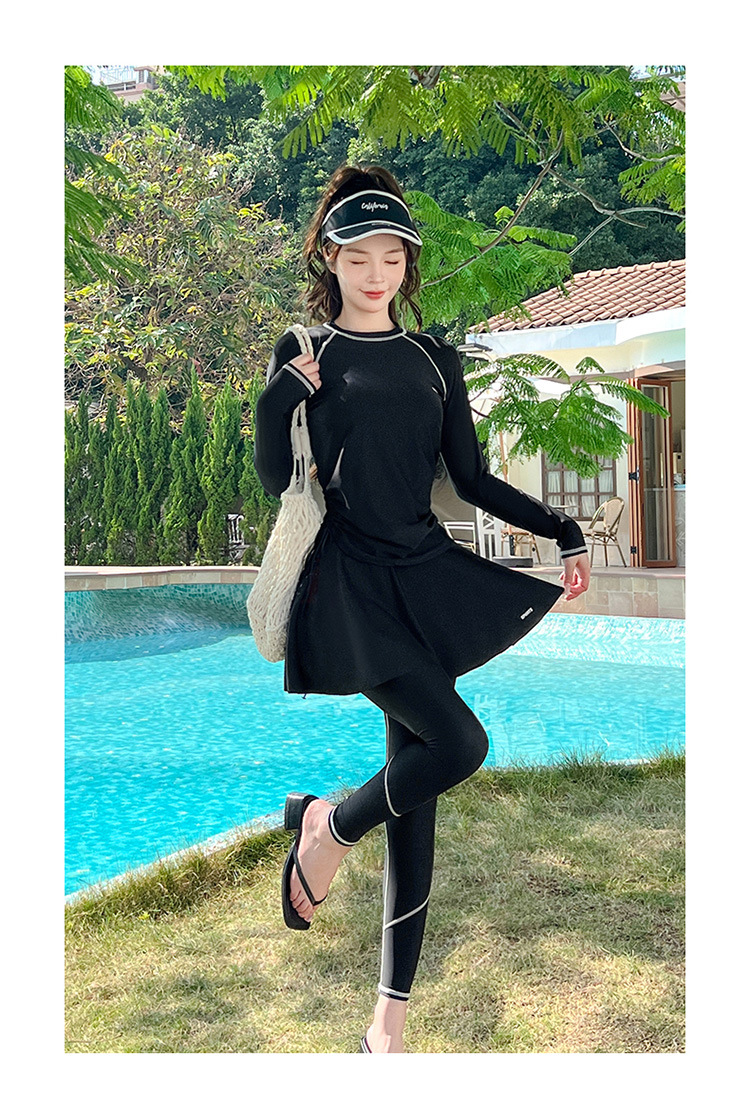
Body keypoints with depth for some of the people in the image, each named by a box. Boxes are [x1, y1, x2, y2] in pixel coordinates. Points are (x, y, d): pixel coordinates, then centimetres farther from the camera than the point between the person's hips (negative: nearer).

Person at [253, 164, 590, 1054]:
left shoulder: (434, 361, 14)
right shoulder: (304, 354, 4)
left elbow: (473, 480, 15)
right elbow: (276, 481, -1)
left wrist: (562, 530, 6)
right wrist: (279, 396, -16)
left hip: (426, 572, 5)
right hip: (351, 578, -4)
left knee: (417, 788, 3)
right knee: (459, 742, -23)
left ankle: (390, 1018, 14)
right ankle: (330, 825, 9)